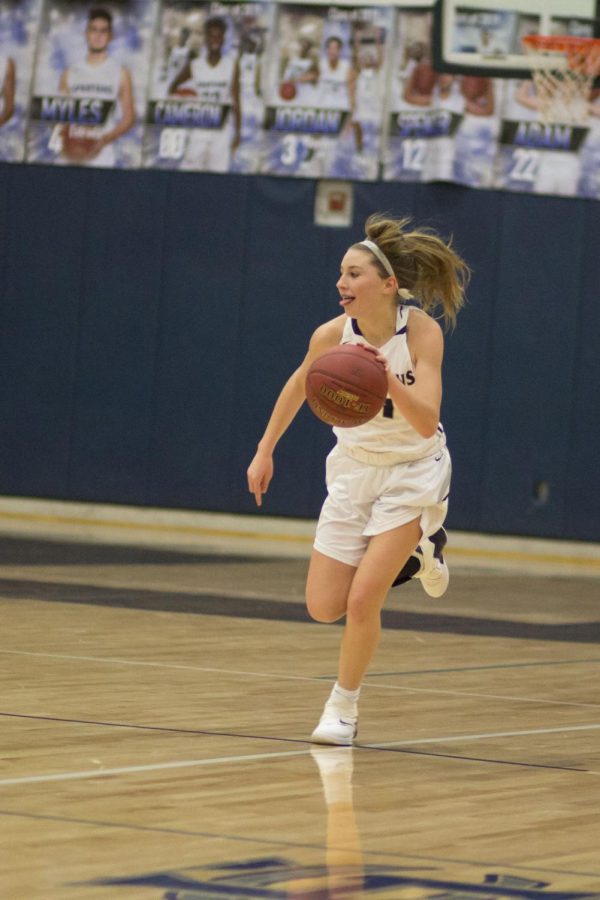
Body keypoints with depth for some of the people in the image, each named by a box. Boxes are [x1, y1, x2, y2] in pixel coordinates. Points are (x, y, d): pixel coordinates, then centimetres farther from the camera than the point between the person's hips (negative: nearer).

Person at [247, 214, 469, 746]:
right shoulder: (332, 336, -15)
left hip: (411, 474, -4)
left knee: (363, 600, -14)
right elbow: (299, 386, 7)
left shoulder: (423, 331, -24)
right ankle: (412, 552, 30)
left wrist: (388, 378, -48)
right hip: (354, 469, 4)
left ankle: (344, 707, 11)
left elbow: (426, 423, -32)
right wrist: (265, 452, 10)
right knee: (324, 608, 2)